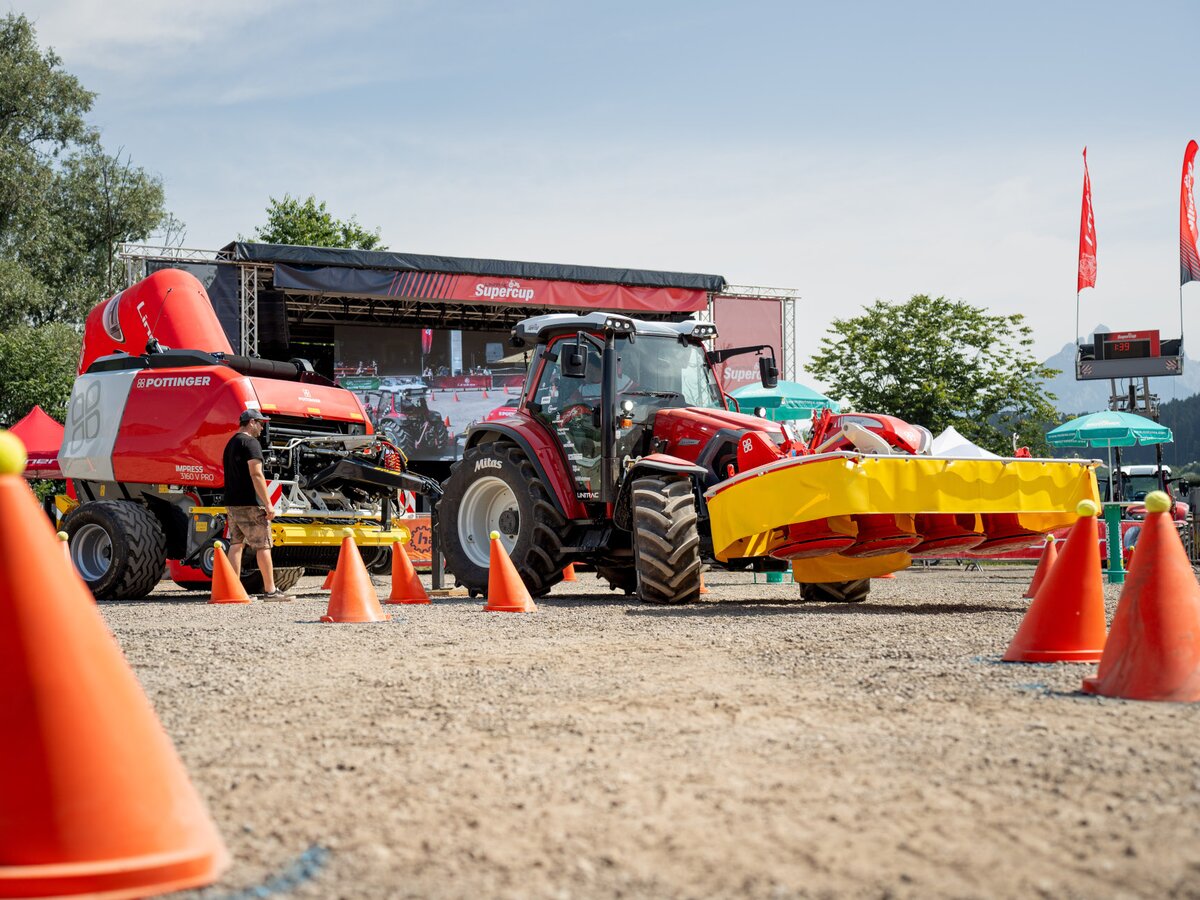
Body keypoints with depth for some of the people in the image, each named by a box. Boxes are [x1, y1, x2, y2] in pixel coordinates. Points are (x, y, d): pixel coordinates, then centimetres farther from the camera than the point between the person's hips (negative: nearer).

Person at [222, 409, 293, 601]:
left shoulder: (231, 444, 20)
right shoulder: (251, 443, -10)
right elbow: (256, 474, -19)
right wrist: (268, 504, -19)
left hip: (232, 503, 9)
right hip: (250, 504, -9)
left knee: (236, 544, 7)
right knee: (263, 545, -3)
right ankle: (270, 590, -1)